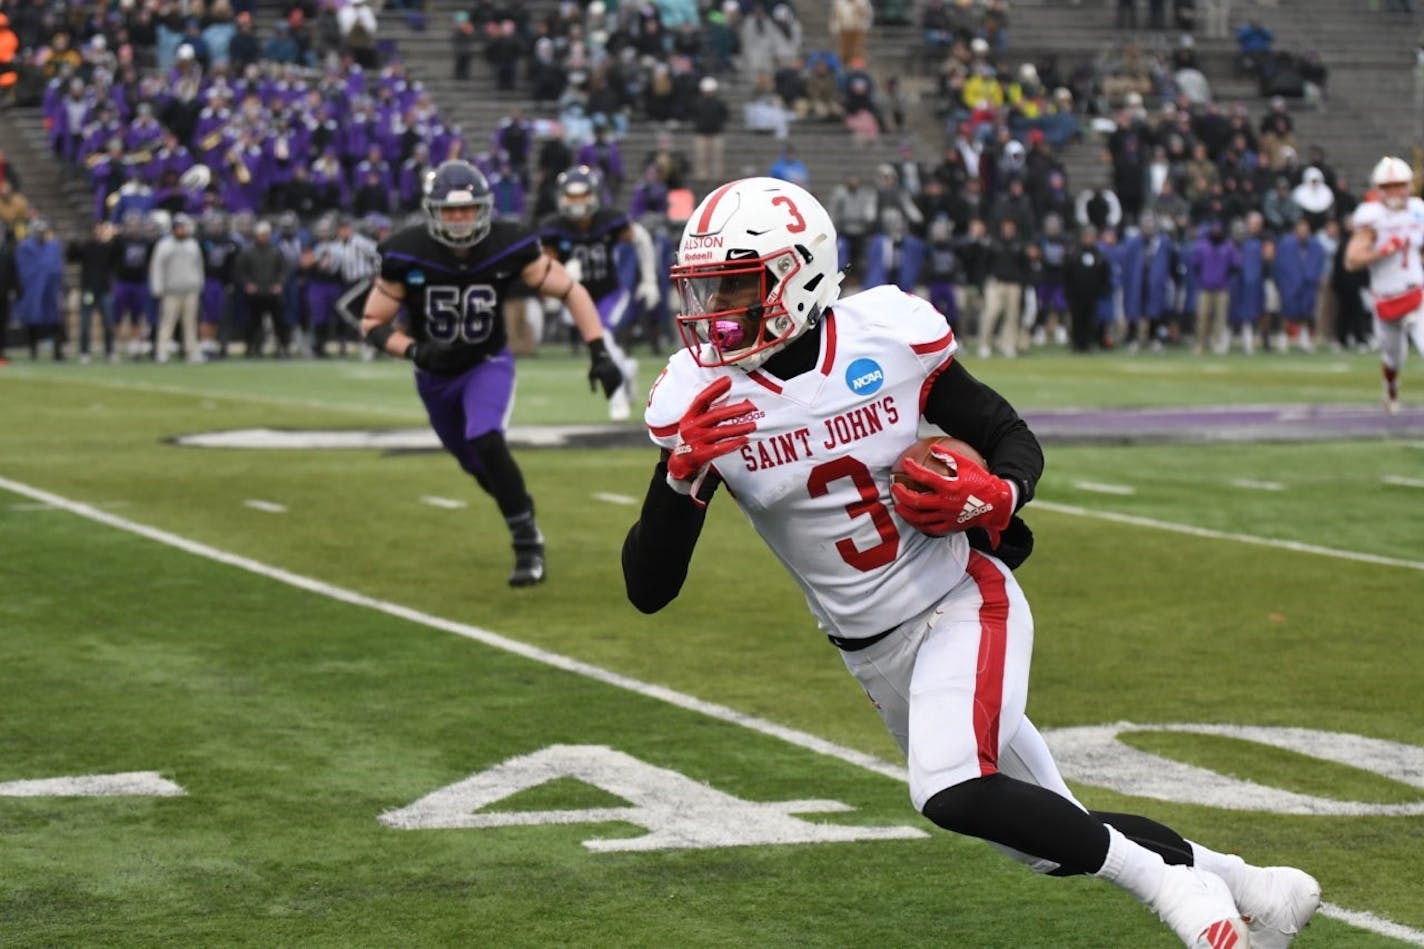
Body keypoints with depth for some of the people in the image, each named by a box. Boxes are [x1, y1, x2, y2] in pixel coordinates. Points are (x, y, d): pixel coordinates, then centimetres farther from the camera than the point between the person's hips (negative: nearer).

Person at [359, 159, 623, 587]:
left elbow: (570, 291, -15)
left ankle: (528, 545, -16)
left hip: (488, 363, -2)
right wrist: (414, 350, -34)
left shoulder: (508, 246, -22)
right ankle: (520, 509, 50)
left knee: (485, 443, -28)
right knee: (477, 466, 16)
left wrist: (600, 351, -23)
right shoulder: (406, 254, -22)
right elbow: (373, 323, -15)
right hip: (436, 374, 2)